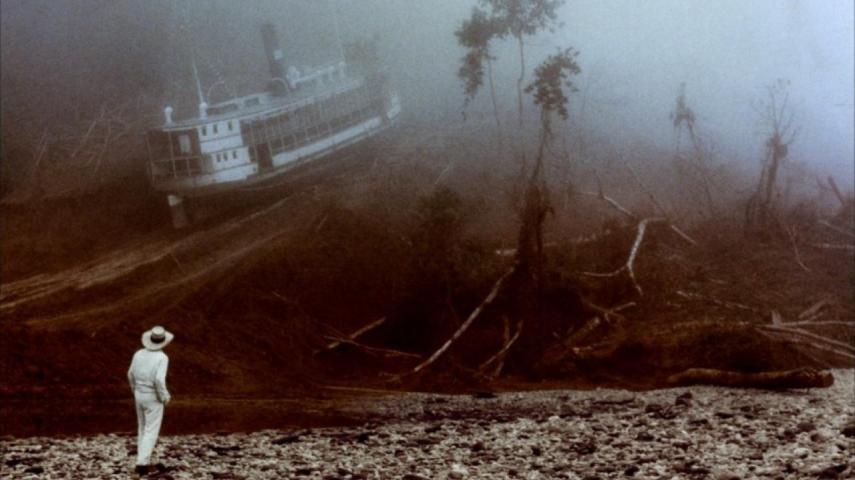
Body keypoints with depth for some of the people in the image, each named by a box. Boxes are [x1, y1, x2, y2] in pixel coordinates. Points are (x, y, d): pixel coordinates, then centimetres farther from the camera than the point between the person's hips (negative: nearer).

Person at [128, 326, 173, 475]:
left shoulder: (139, 354, -2)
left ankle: (142, 458, 31)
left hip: (139, 395, 6)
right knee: (151, 432, 2)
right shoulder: (162, 358, -21)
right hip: (153, 398, -6)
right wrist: (165, 397, -13)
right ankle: (142, 464, -5)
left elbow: (131, 375, 7)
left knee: (143, 427, 23)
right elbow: (159, 380, -29)